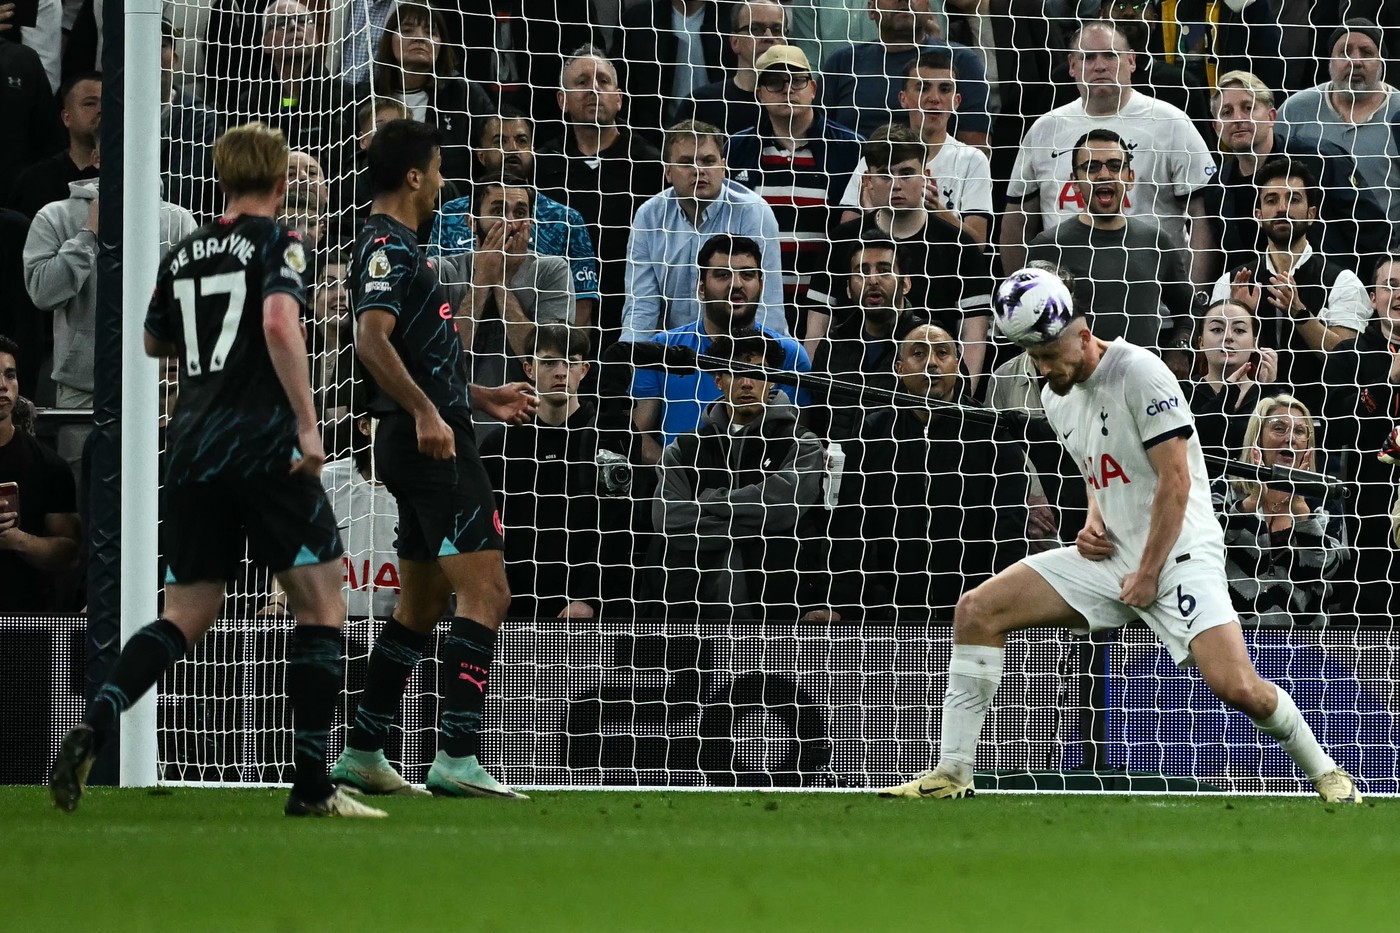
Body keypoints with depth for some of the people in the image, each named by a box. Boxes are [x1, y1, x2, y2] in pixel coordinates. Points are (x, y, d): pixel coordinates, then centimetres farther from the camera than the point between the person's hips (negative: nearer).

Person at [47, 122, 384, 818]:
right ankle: (311, 786, -3)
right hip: (264, 446, -6)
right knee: (322, 607, 3)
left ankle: (92, 727, -14)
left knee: (185, 615, 10)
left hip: (191, 446, 6)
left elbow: (155, 342, 30)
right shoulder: (277, 243, -3)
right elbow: (281, 323, -20)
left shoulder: (183, 254, 16)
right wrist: (307, 423, -20)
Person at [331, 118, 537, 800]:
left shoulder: (397, 246, 21)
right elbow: (372, 341, -27)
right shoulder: (387, 246, -11)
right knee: (486, 592, -14)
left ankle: (362, 755, 19)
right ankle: (458, 757, -19)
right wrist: (426, 412, -34)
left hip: (429, 443, 11)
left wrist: (482, 399, 31)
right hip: (432, 445, -11)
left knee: (422, 604, 15)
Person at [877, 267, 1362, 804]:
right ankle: (952, 774, -2)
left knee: (1237, 688, -24)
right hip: (1111, 557, 7)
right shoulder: (1056, 399, 10)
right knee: (976, 611, -6)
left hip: (1177, 552, -7)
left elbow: (1175, 480, -16)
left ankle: (1325, 773, 2)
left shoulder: (1139, 372, -14)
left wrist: (1149, 573, -15)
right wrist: (1093, 521, 5)